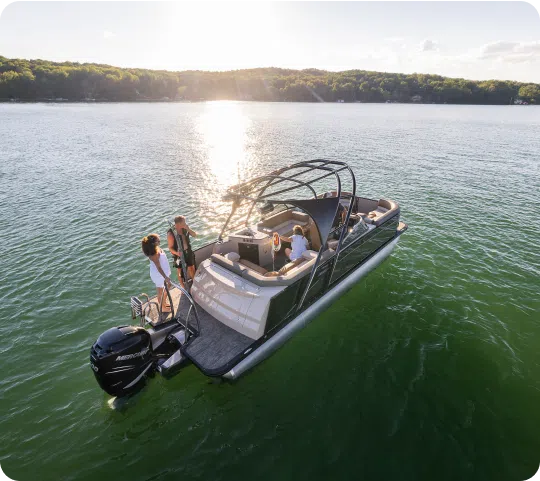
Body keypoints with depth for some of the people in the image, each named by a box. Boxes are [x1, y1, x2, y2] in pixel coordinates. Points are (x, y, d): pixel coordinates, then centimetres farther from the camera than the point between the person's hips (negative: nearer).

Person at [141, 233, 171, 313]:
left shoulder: (156, 248, -5)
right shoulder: (154, 254, -32)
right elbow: (158, 267, -28)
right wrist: (165, 277, -26)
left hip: (164, 272, 10)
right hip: (159, 275, -9)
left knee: (168, 286, 27)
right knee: (161, 291, 12)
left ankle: (165, 302, 48)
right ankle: (163, 308, 34)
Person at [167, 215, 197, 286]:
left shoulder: (184, 228, -10)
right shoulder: (171, 234, -25)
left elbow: (195, 235, -5)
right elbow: (170, 248, -19)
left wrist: (188, 229, -22)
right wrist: (177, 253, -39)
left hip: (188, 252, 5)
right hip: (179, 255, -5)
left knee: (191, 269, 22)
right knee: (180, 272, 14)